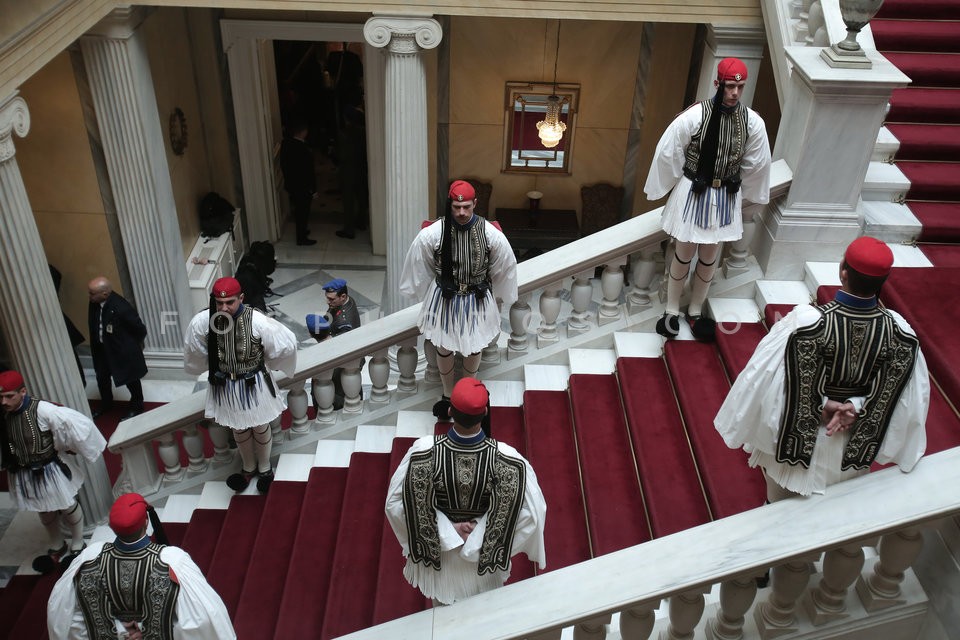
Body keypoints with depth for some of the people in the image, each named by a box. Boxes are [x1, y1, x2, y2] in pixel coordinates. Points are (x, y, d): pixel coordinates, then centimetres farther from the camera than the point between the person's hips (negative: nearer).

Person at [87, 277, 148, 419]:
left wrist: (136, 344, -2)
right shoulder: (94, 302, -15)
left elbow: (140, 329, -20)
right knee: (101, 378, 24)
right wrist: (95, 345, 10)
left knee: (131, 379, 16)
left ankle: (137, 407, 40)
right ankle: (106, 404, 51)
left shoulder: (121, 308, -35)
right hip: (102, 348, 6)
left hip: (124, 350, -6)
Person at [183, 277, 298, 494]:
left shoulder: (257, 321, -29)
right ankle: (248, 467, 48)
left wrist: (262, 363, 0)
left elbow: (286, 343, -15)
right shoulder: (202, 322, -21)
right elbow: (194, 352, 1)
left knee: (260, 427, 19)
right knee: (239, 429, 23)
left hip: (254, 384, -2)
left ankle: (265, 468, 45)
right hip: (225, 385, 2)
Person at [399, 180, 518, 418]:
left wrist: (495, 294, 8)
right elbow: (418, 267, -4)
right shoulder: (432, 234, -21)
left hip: (477, 300, 0)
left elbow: (504, 267, -2)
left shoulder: (491, 234, -19)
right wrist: (427, 293, 8)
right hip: (444, 299, 0)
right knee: (444, 347, 17)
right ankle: (448, 396, 42)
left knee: (473, 348, 19)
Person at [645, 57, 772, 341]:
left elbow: (756, 164, 6)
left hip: (726, 197, 3)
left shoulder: (753, 122, -9)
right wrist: (671, 186, 1)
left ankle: (696, 310, 32)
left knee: (709, 257, 13)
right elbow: (668, 153, -9)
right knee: (684, 254, 8)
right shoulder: (694, 116, -19)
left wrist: (745, 193, 15)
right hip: (692, 193, -3)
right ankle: (672, 310, 26)